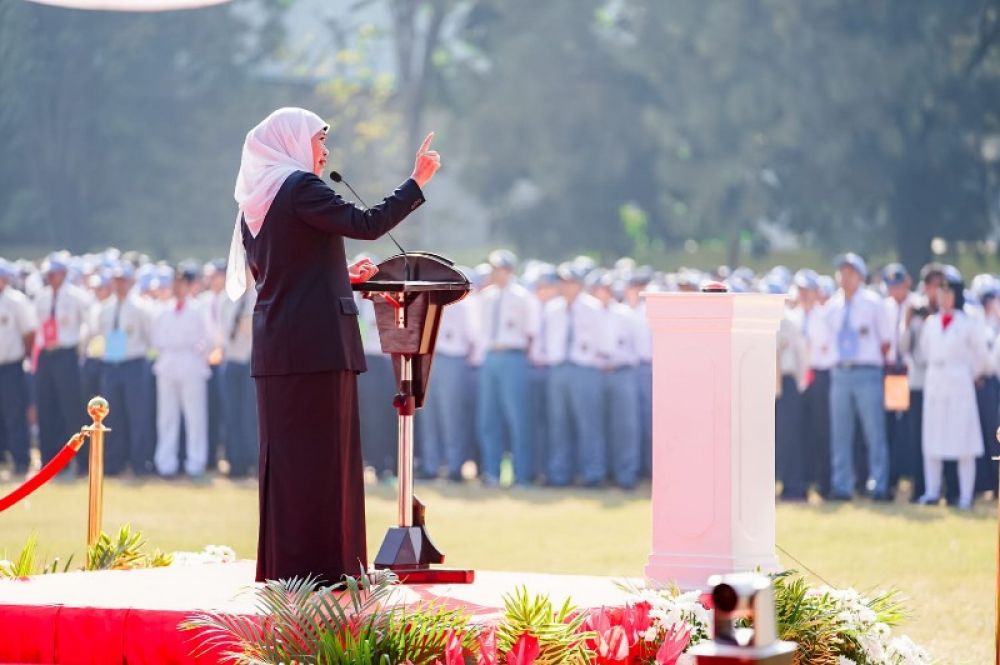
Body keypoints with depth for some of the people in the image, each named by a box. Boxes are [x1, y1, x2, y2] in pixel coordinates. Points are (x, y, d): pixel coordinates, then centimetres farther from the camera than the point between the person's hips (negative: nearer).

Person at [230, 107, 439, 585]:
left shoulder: (256, 202, 16)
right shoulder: (301, 187, -10)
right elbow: (367, 224, -17)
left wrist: (343, 276, 23)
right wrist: (417, 182, -10)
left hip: (275, 346, 9)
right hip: (317, 343, -9)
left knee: (287, 452, 11)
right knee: (320, 451, -6)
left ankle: (282, 562, 15)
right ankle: (315, 562, -6)